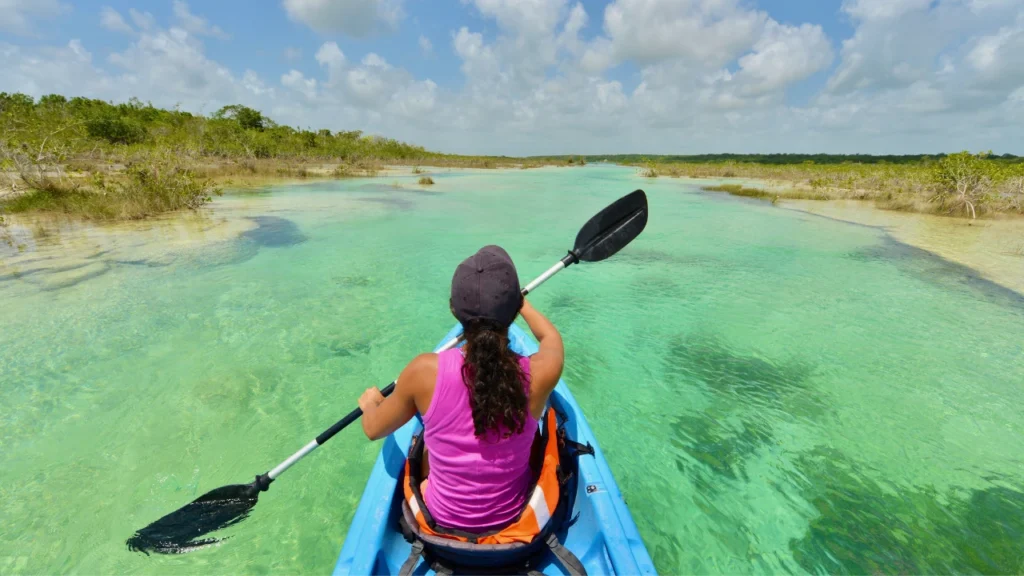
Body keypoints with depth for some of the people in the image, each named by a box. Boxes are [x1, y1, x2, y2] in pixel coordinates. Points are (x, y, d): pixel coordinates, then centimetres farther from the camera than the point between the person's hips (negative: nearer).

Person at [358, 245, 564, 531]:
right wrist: (521, 304, 17)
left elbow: (373, 429, -9)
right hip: (515, 515, 1)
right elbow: (551, 336, -1)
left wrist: (370, 402, 14)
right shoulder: (540, 373, -27)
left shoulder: (424, 371, -29)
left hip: (444, 517, 0)